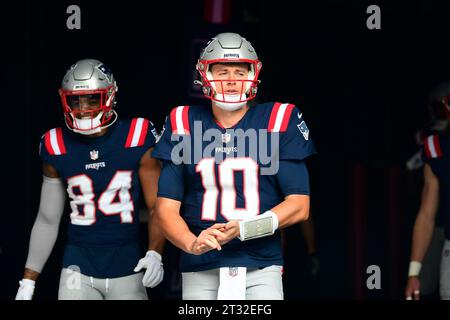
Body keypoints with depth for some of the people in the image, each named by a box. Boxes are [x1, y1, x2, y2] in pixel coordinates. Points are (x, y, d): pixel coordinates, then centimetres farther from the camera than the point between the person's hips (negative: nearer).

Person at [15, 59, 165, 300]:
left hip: (127, 270, -1)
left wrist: (155, 253, -17)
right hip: (79, 270, 1)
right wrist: (28, 281, 10)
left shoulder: (137, 140, -4)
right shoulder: (57, 147, 2)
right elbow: (47, 220, 11)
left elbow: (158, 207, 0)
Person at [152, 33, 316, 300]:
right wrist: (192, 243, -17)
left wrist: (247, 229, -15)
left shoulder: (278, 122, 3)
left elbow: (299, 205, 0)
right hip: (200, 271, 1)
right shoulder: (184, 125, 7)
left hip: (261, 269, -1)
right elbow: (166, 206, 4)